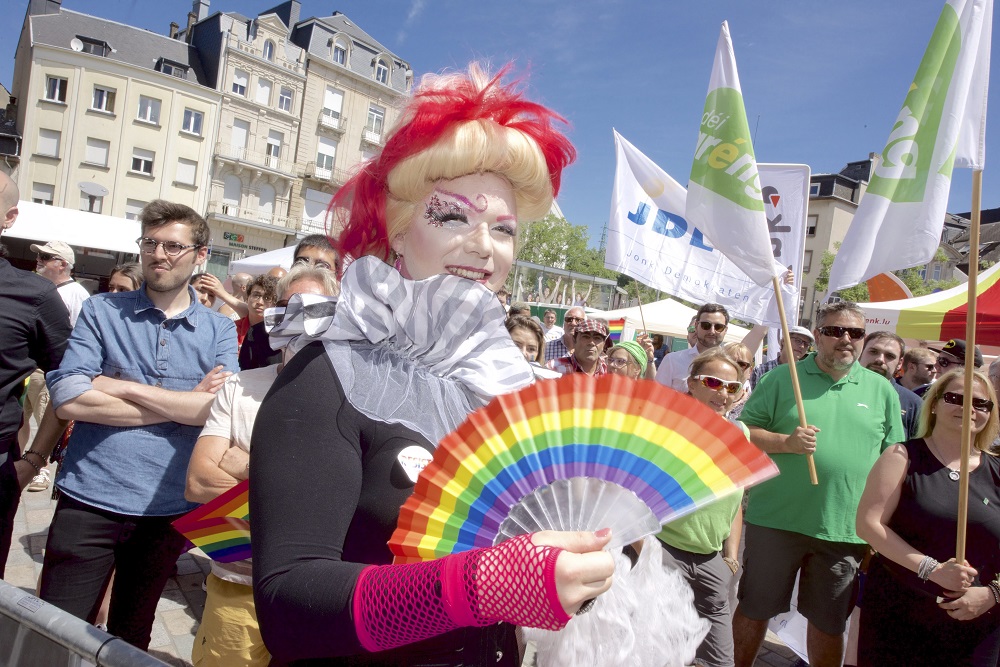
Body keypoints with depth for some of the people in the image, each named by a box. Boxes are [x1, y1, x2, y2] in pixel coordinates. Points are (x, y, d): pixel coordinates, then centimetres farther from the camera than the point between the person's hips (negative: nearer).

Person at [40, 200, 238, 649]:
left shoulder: (219, 330, 2)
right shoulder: (101, 312, 0)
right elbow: (66, 399, -13)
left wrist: (122, 386, -14)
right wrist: (184, 404, -14)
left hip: (167, 509, 1)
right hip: (89, 502, -1)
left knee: (129, 641, 21)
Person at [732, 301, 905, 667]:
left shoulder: (882, 391, 7)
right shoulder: (782, 378, -1)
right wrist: (786, 442, -19)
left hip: (847, 529, 2)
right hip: (775, 521, -2)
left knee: (829, 623, 16)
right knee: (754, 609, 12)